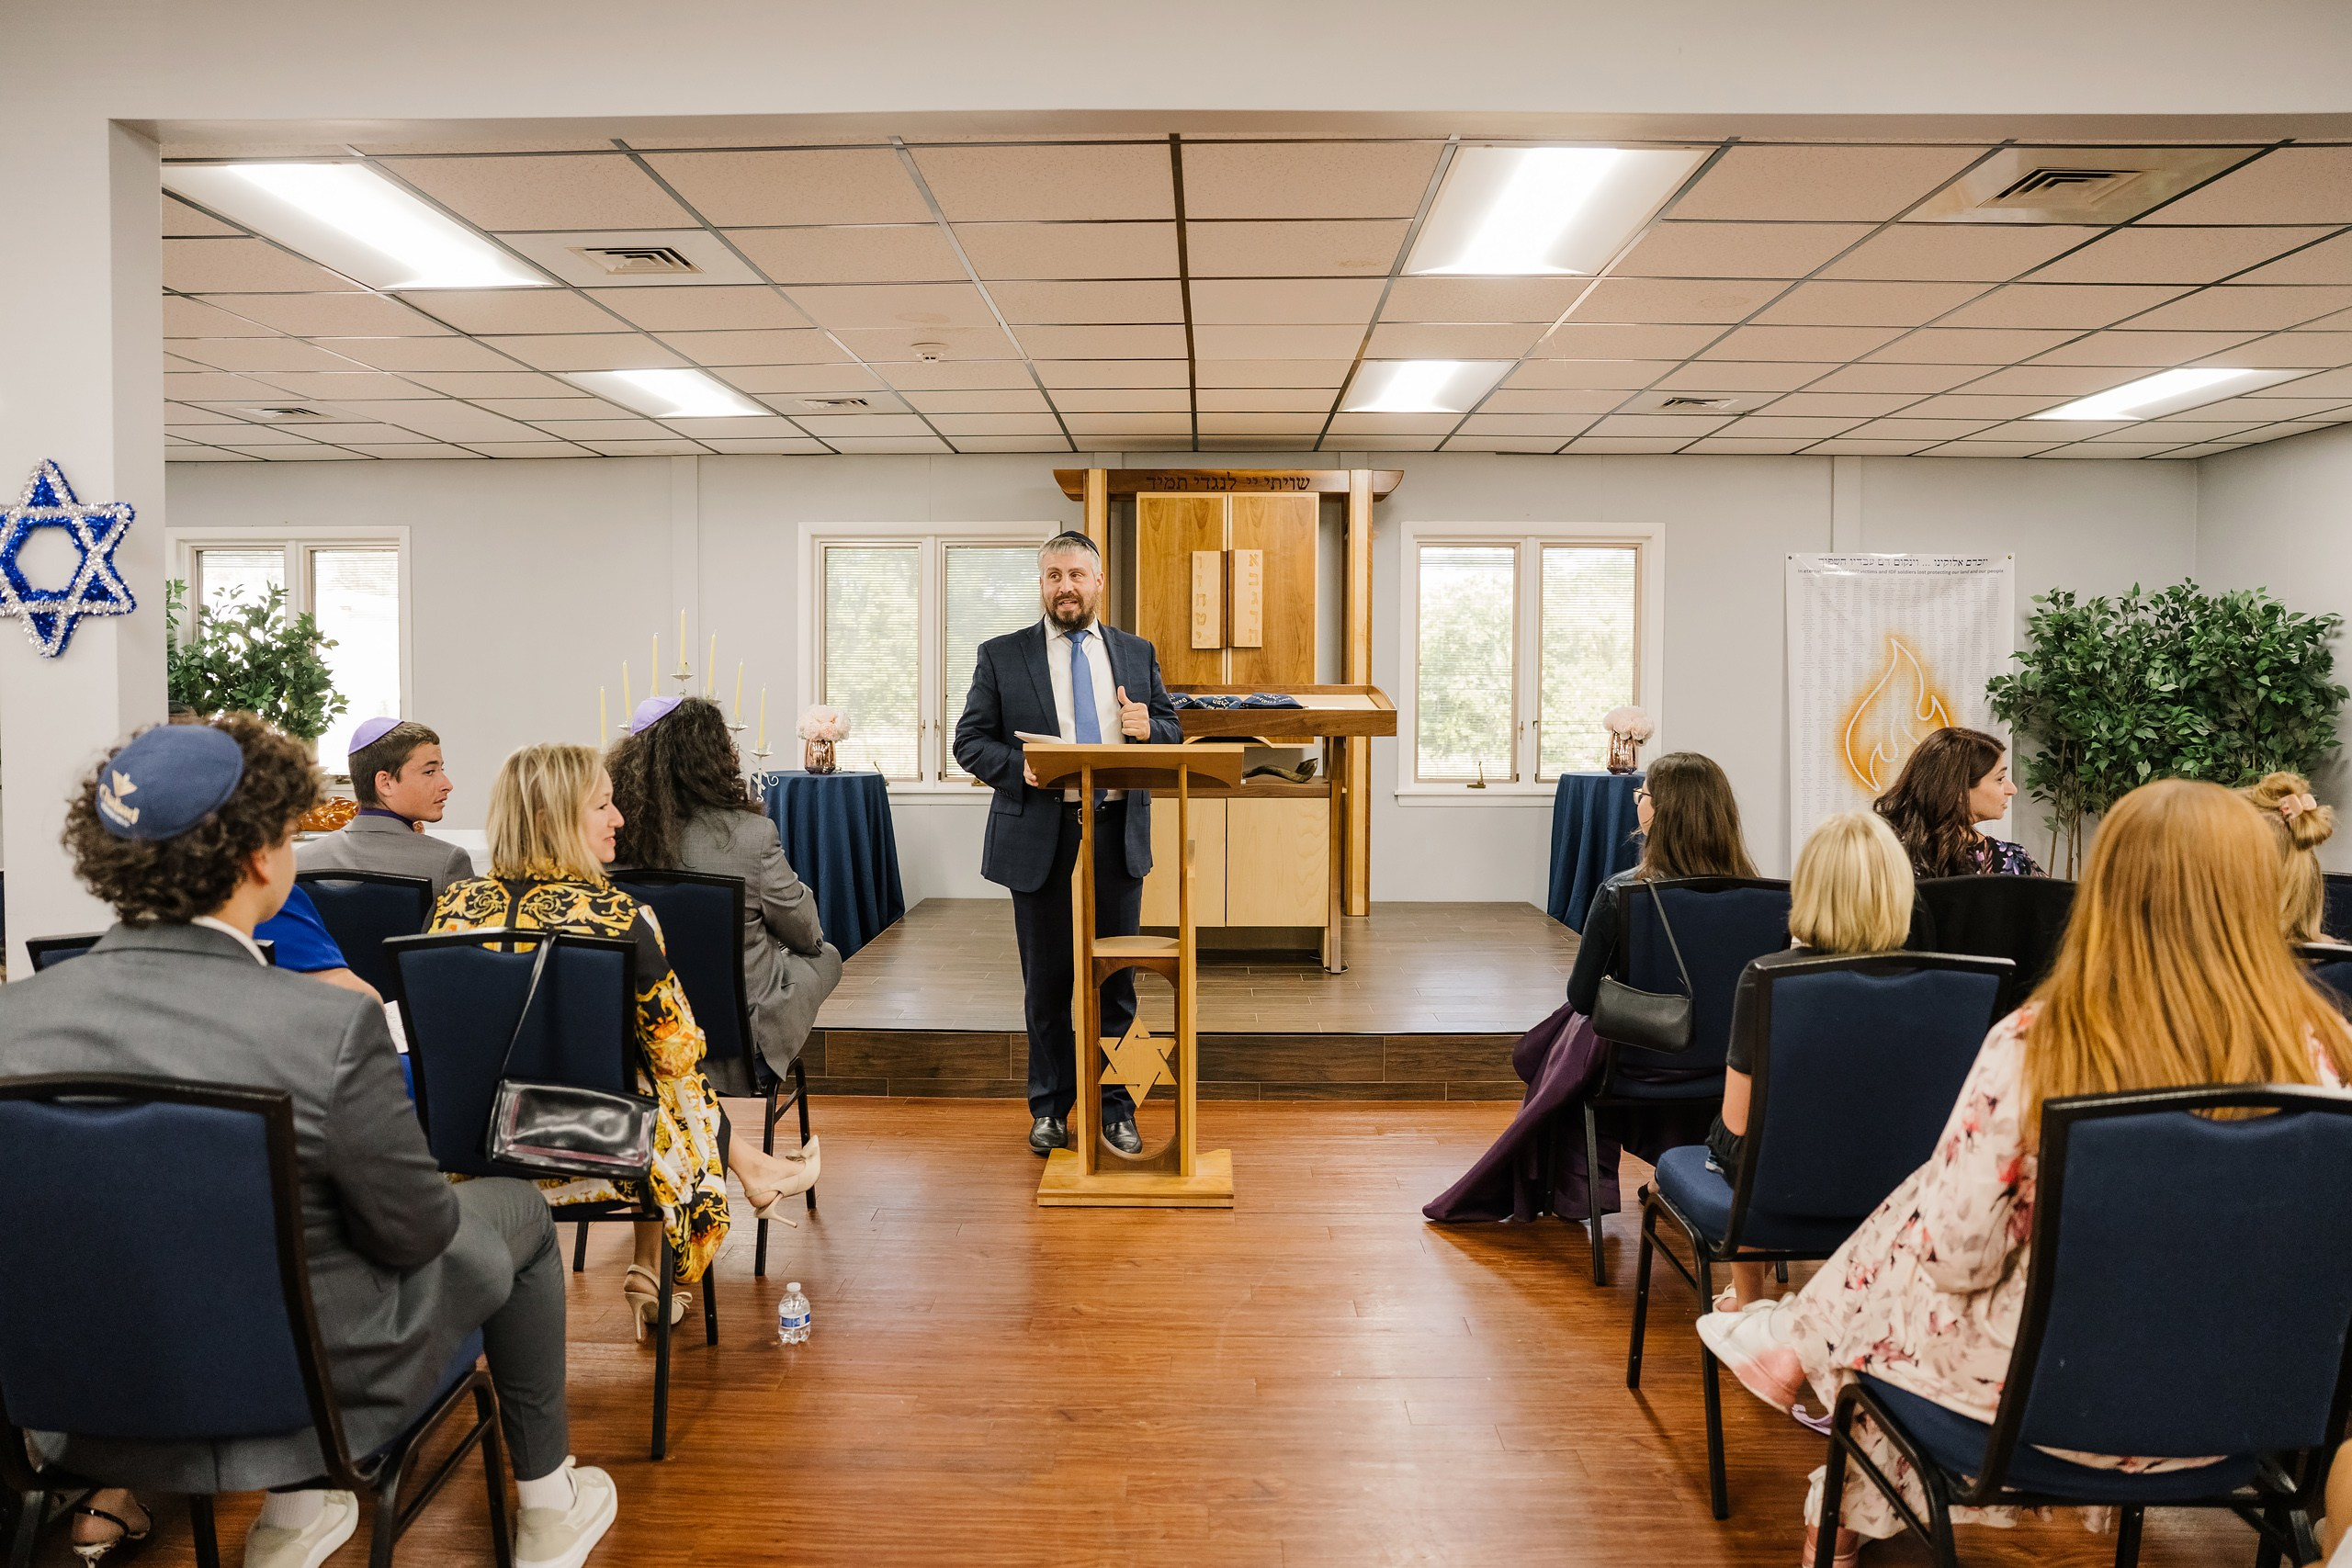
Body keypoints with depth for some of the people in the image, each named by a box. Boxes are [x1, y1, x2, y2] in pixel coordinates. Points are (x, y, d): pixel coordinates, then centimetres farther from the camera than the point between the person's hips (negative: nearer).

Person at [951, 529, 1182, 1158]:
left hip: (1117, 836, 2)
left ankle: (1115, 1107, 20)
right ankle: (1049, 1107, 23)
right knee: (1047, 982, 8)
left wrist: (1148, 727, -9)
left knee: (1117, 981, 7)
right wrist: (1018, 766, -17)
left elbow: (1174, 733, 14)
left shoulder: (1138, 654, 10)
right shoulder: (1001, 656, 4)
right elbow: (970, 742, 2)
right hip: (1040, 837, -1)